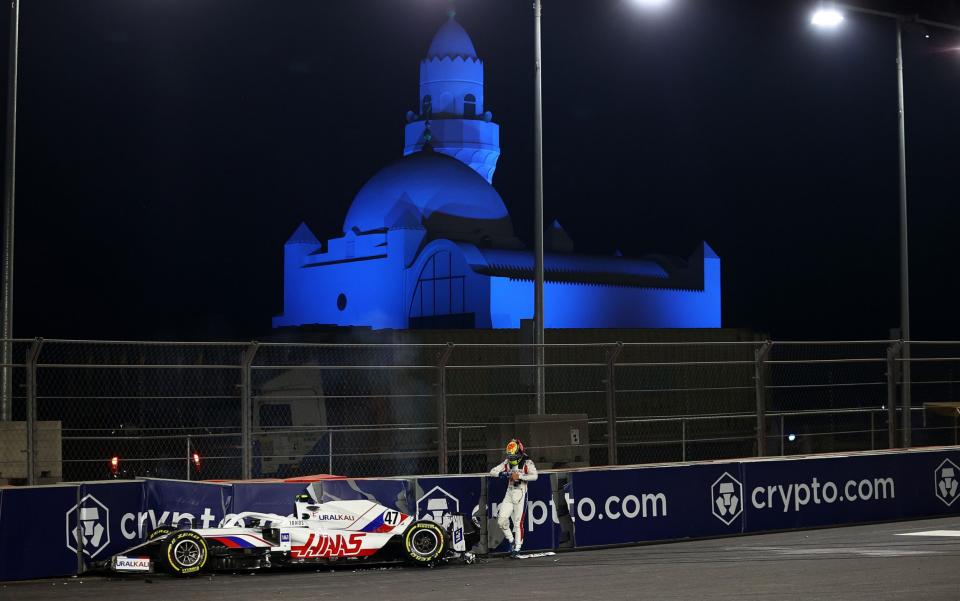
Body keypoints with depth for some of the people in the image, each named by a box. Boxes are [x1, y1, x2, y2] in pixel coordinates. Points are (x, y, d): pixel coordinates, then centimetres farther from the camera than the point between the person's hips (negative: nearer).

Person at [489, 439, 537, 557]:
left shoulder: (527, 463, -6)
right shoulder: (507, 463, 8)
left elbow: (534, 476, -20)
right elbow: (492, 472, 4)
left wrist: (519, 476, -23)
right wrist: (504, 474, -13)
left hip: (520, 494, -5)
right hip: (509, 493, 5)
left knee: (518, 522, -4)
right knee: (501, 519, -4)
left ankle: (517, 548, 2)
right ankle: (511, 541, 15)